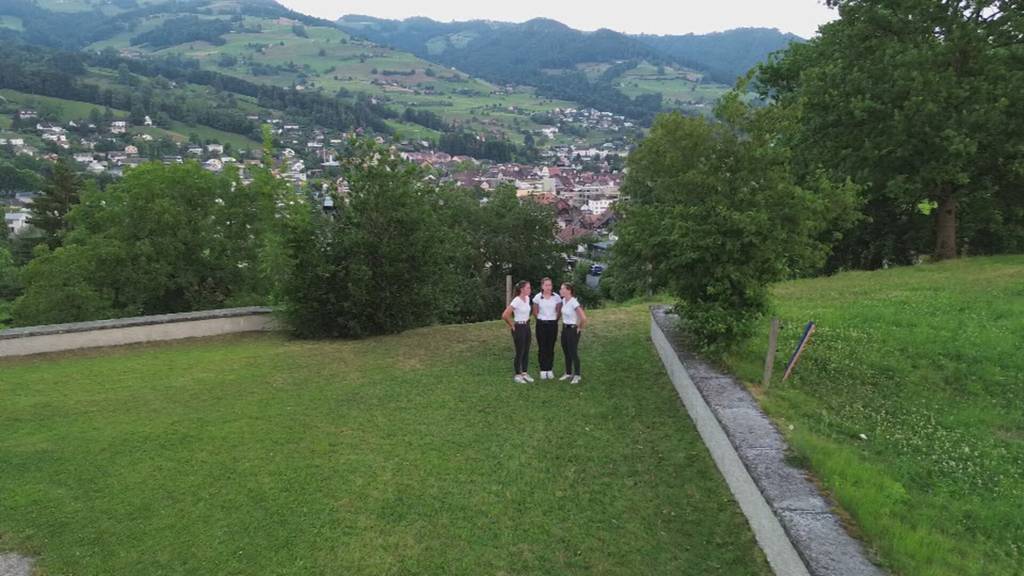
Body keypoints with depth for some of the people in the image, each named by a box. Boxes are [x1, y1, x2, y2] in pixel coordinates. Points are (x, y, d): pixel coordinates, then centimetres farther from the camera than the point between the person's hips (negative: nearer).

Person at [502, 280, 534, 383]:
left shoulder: (527, 298, 3)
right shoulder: (516, 301, -21)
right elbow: (504, 315, -25)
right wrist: (511, 325, -12)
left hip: (527, 327, 8)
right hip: (519, 328, -7)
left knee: (526, 351, 13)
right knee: (520, 352, 1)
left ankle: (524, 373, 24)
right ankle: (517, 375, 13)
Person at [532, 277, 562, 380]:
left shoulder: (557, 297, -4)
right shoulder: (538, 297, -5)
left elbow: (559, 311, 8)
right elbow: (535, 312, 7)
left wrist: (555, 319, 6)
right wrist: (541, 319, 7)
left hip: (553, 324, 1)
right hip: (541, 324, 0)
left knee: (551, 348, 6)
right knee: (542, 348, 3)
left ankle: (550, 370, 15)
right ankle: (543, 370, 11)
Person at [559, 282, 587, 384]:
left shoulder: (574, 302, -23)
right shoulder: (563, 300, 2)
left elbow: (583, 318, -28)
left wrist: (580, 328, -14)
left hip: (572, 329, -8)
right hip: (564, 329, 8)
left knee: (573, 353, 0)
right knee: (566, 352, 15)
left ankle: (577, 376, 13)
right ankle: (568, 374, 28)